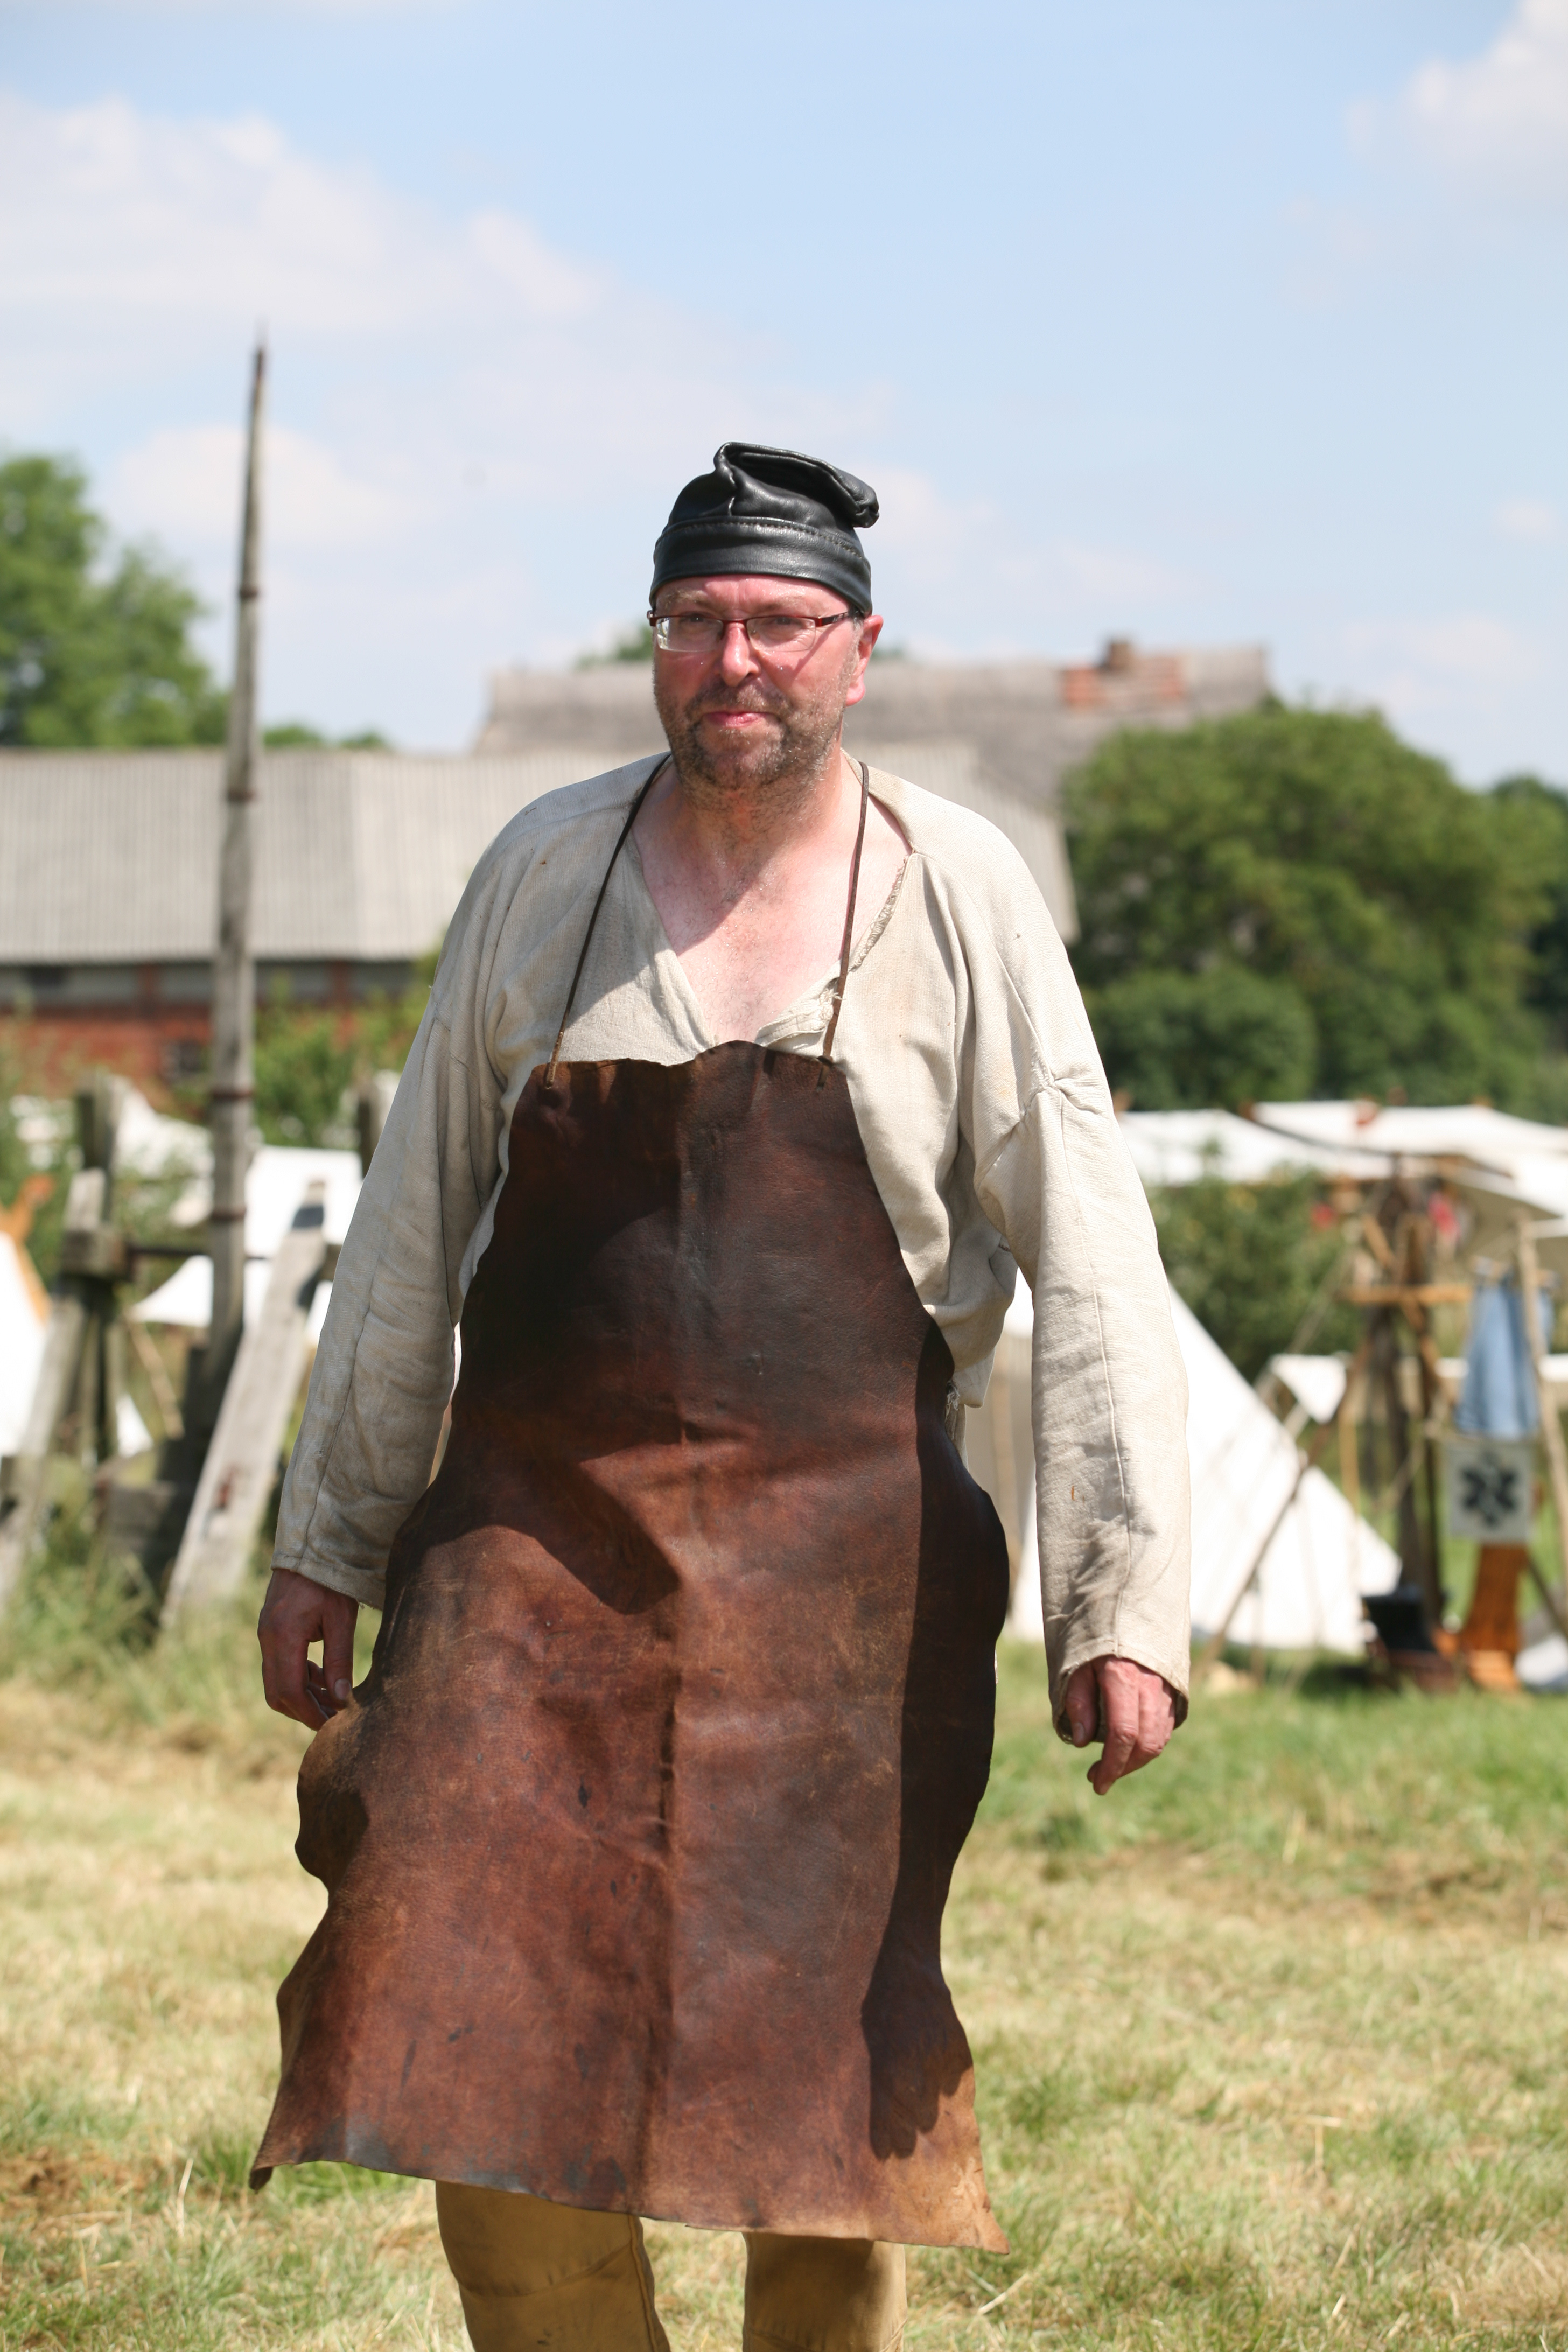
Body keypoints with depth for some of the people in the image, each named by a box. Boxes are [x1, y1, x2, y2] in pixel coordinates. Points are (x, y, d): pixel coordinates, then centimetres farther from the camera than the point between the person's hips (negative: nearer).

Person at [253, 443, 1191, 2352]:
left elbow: (1089, 1265, -3)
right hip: (534, 1534, 2)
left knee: (825, 2065, 2)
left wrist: (1122, 1599, -10)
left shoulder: (959, 899, 0)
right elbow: (411, 1225, 12)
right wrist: (325, 1541, 11)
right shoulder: (546, 869, 6)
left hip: (842, 1564, -2)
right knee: (481, 2033, -6)